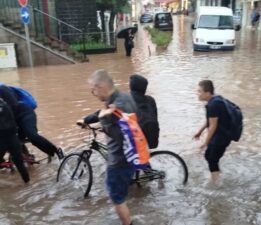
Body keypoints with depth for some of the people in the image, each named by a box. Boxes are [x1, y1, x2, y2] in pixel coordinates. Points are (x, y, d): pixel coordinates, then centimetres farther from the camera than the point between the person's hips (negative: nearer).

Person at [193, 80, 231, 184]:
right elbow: (210, 120, 16)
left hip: (222, 136, -10)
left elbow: (213, 126, -23)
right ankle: (215, 178, 36)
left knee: (212, 159, 2)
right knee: (209, 155, 20)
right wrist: (200, 131, 21)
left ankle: (215, 183, 16)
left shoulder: (213, 105, -26)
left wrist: (206, 142, -13)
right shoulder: (214, 101, 5)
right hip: (220, 134, 10)